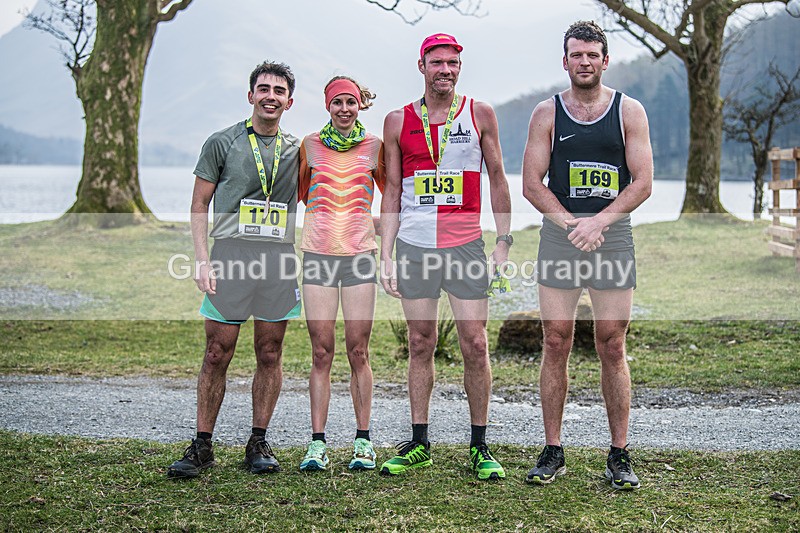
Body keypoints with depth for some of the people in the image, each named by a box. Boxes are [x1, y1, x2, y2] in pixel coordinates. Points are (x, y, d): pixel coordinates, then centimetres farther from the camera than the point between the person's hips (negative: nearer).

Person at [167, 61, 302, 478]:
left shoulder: (298, 150, 15)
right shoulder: (222, 143, 7)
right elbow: (199, 205, 6)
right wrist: (202, 259, -4)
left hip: (280, 258, 3)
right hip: (231, 254, -2)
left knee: (269, 355, 5)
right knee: (217, 354, -2)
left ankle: (258, 444, 14)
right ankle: (202, 446, 4)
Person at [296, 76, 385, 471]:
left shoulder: (374, 146, 6)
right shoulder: (310, 145, 7)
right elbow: (297, 194, 20)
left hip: (360, 255, 0)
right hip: (317, 255, 1)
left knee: (358, 352, 0)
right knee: (322, 353, 0)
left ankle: (363, 441, 8)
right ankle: (317, 443, 3)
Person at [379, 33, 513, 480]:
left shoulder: (480, 114, 5)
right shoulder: (398, 121, 7)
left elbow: (498, 179, 9)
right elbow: (392, 192, 10)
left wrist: (504, 243, 3)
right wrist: (386, 255, 4)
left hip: (466, 245, -1)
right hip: (413, 245, 1)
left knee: (475, 345, -2)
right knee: (421, 345, 6)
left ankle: (479, 447, 8)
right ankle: (419, 443, 15)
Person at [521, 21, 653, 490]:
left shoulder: (629, 111, 6)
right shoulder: (547, 113, 7)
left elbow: (643, 183, -1)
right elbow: (532, 184, 3)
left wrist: (598, 222, -14)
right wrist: (572, 225, -10)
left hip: (613, 235, -1)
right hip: (559, 235, 1)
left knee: (612, 347, 0)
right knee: (556, 345, 0)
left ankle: (620, 455, 7)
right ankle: (553, 452, 8)